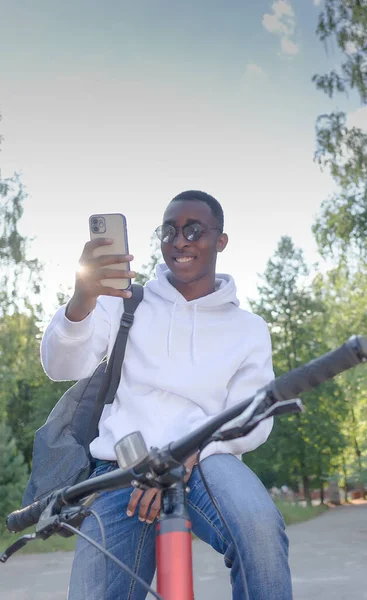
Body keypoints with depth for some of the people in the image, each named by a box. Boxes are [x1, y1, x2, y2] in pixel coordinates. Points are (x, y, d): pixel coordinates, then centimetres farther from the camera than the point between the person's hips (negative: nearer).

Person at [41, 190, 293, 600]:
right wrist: (81, 302, -24)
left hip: (203, 463, -1)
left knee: (260, 527, -32)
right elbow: (63, 367, -2)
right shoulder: (126, 302, 11)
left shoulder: (248, 329, 11)